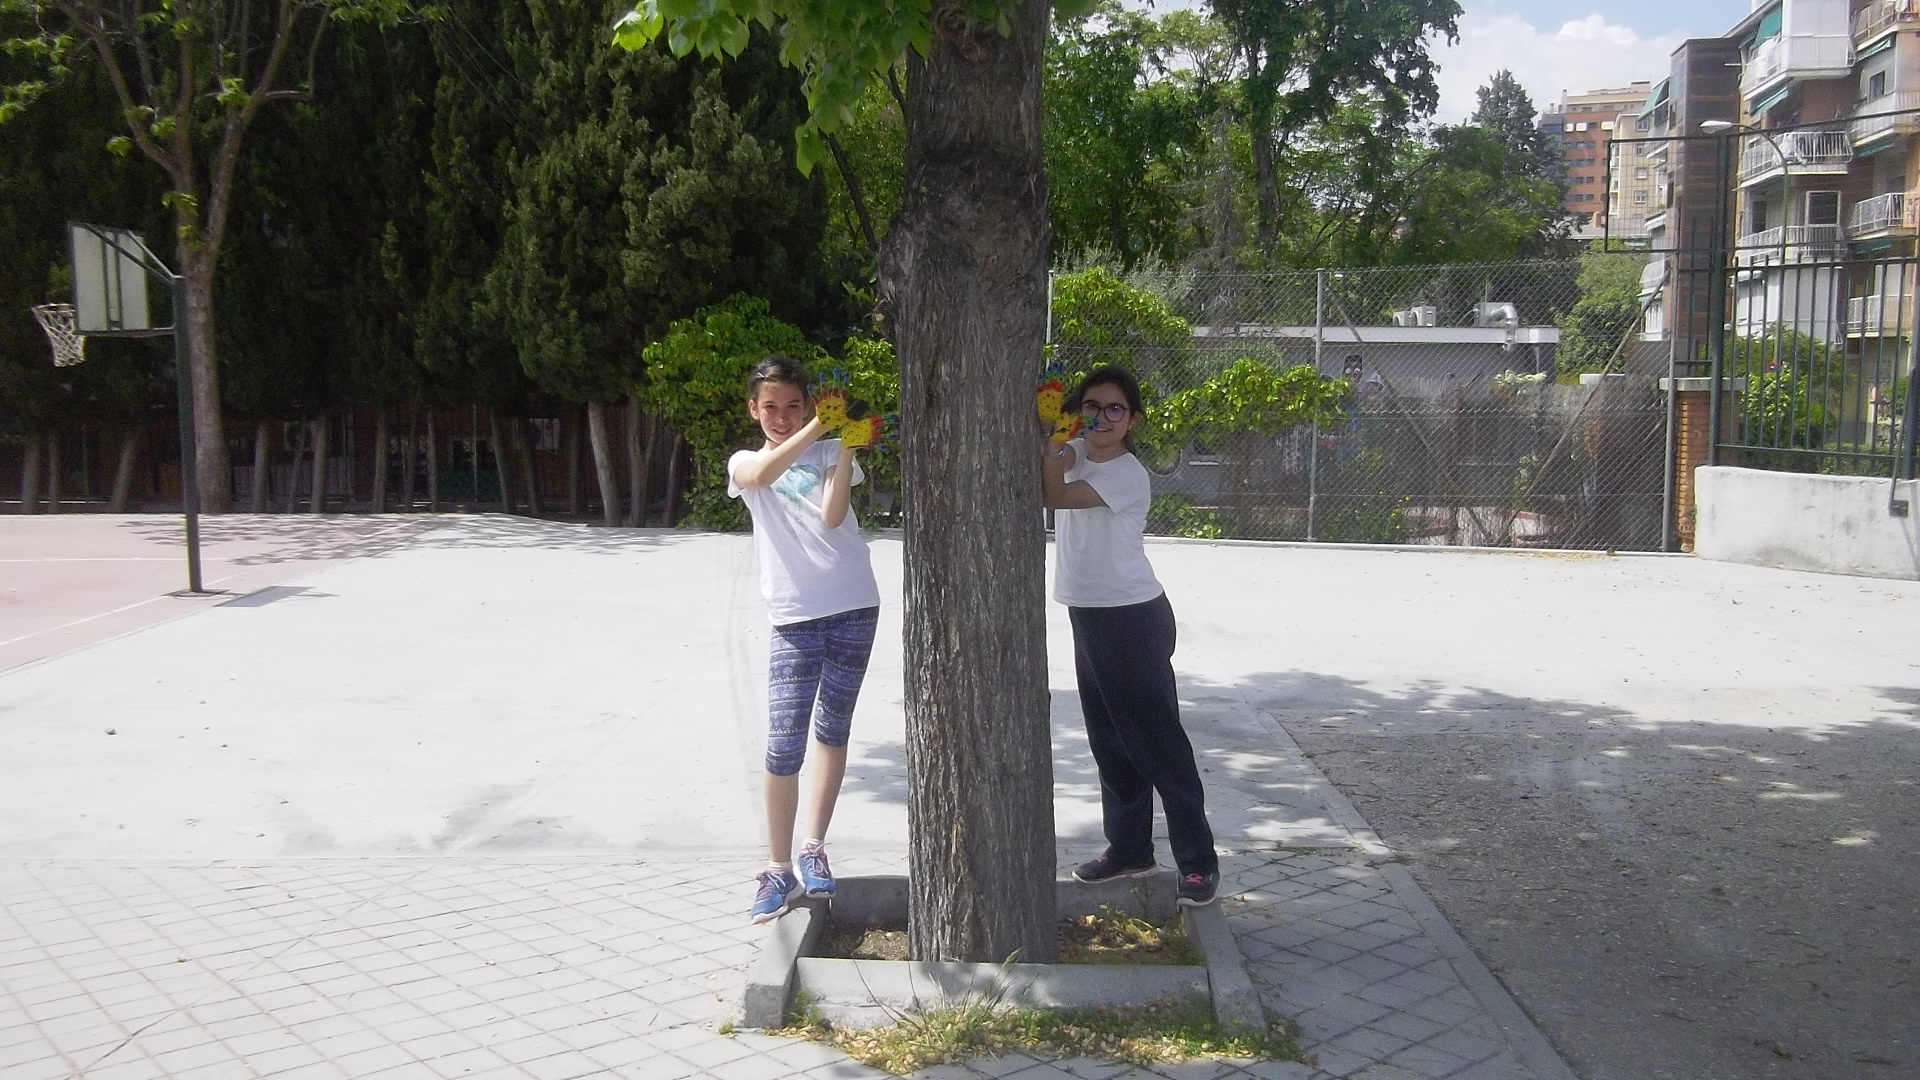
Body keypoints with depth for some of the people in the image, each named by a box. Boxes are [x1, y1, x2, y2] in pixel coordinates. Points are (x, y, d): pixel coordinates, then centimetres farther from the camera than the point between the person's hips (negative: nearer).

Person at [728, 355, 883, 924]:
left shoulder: (831, 452, 10)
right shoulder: (744, 463, 9)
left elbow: (832, 516, -8)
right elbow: (761, 475, -17)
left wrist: (846, 446, -17)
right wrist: (817, 427, -27)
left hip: (853, 607, 1)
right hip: (795, 616, -1)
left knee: (832, 729, 9)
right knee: (784, 742, -7)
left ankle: (814, 850, 18)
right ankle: (778, 868, 4)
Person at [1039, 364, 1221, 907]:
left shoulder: (1128, 475, -16)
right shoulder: (1075, 451, 8)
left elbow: (1054, 496, -24)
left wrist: (1049, 446, -24)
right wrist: (1050, 434, -25)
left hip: (1133, 619, -8)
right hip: (1087, 616, 8)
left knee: (1157, 741, -4)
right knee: (1110, 742, 16)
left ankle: (1198, 861, 4)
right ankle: (1129, 847, 28)